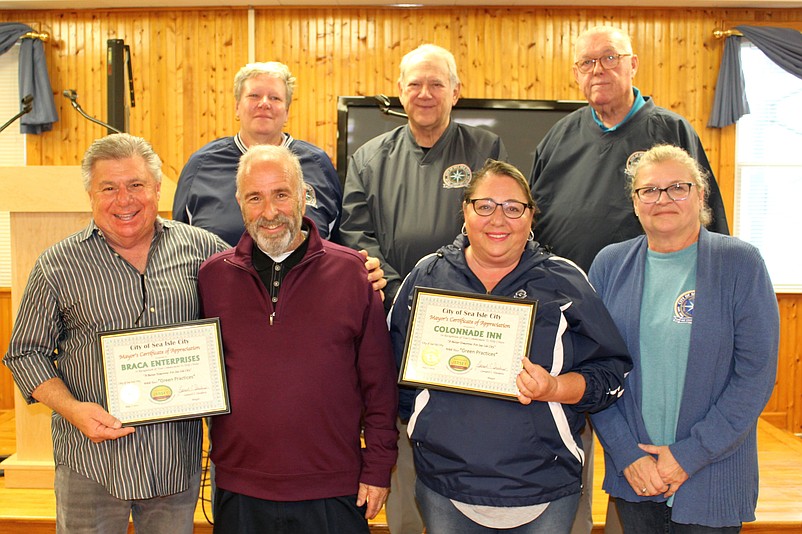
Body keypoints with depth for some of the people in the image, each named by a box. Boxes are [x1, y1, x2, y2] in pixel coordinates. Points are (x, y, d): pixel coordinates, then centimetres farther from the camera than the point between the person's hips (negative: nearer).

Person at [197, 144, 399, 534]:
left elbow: (379, 382, -1)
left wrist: (378, 468, -1)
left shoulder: (351, 272, -4)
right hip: (240, 492, 1)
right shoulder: (212, 276, 1)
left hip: (333, 493, -1)